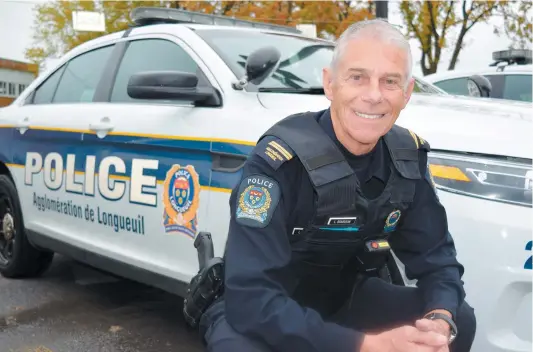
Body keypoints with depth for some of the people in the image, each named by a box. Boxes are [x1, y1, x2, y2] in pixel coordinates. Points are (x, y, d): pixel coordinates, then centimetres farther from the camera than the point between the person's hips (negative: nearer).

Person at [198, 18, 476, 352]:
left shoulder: (408, 158, -10)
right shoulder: (279, 160, -28)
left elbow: (436, 255, -4)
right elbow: (251, 298, -33)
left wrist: (440, 321, -27)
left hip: (343, 298, 6)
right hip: (257, 313, -5)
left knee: (459, 322, -10)